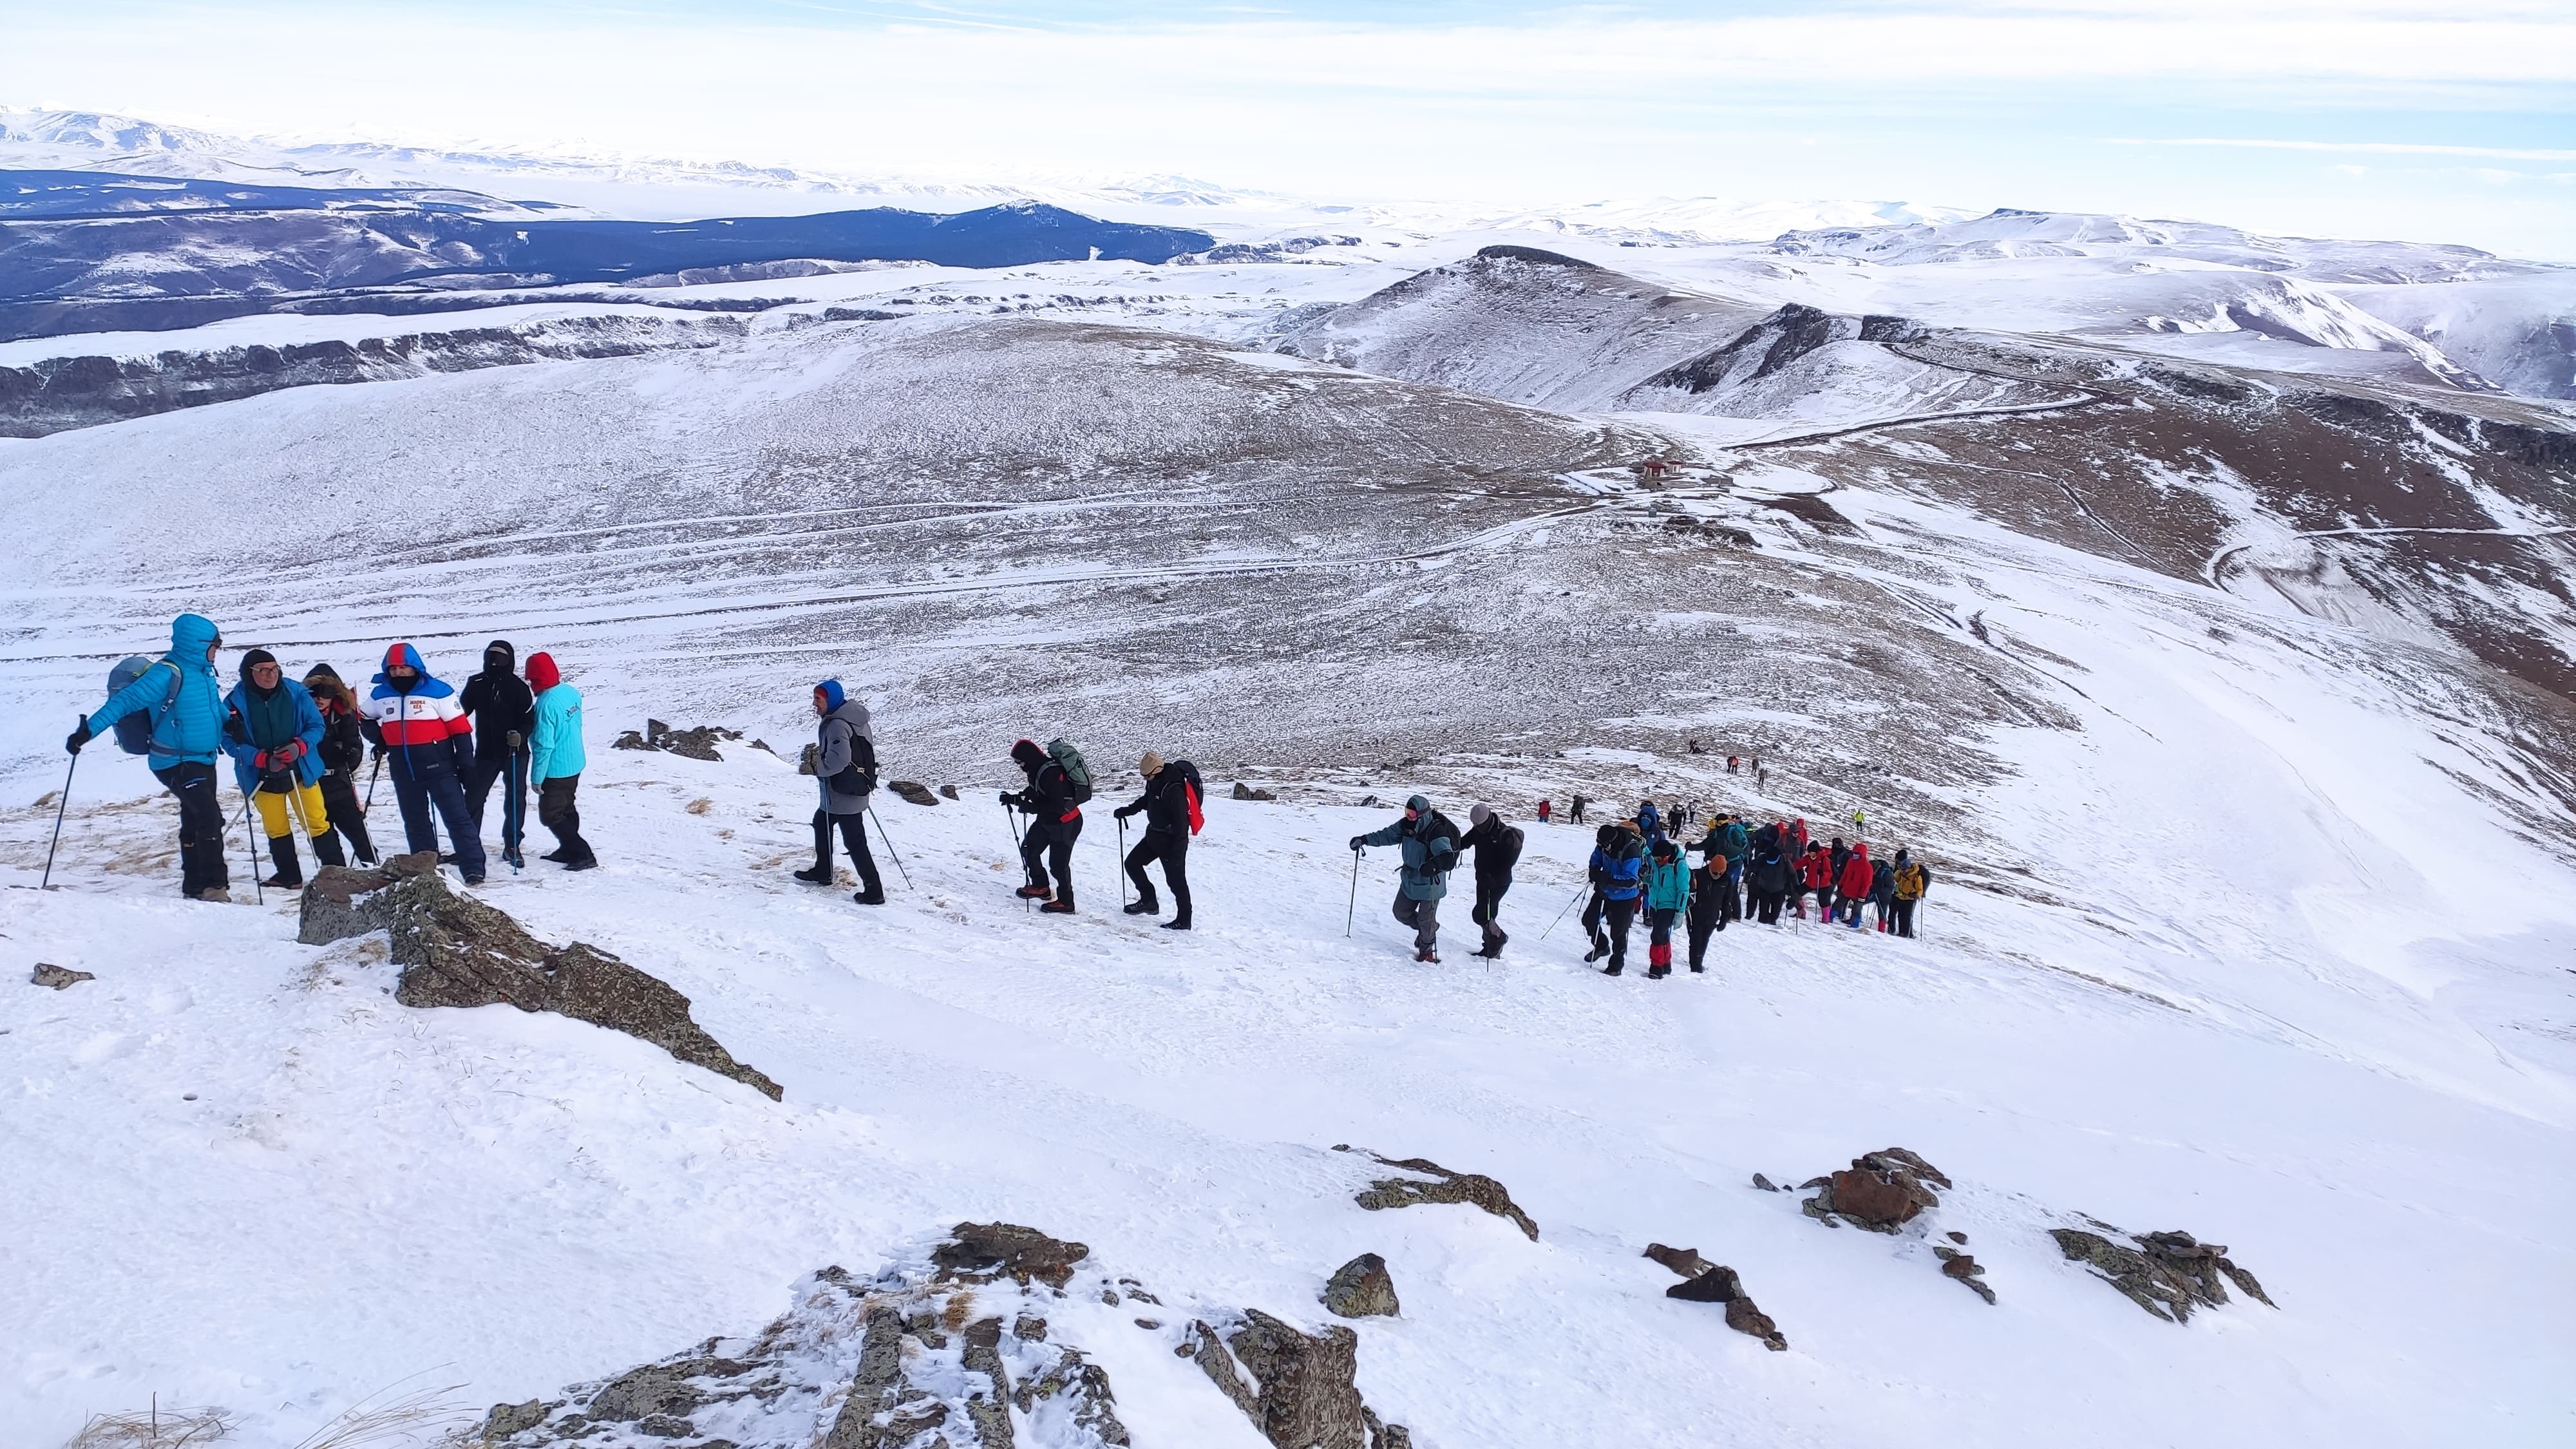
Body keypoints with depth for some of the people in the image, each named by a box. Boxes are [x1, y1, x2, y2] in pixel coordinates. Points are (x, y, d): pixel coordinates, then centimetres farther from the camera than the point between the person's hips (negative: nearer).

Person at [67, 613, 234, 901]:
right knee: (210, 818, -18)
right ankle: (213, 885, -12)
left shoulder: (204, 671, 6)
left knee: (195, 822, 16)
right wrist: (89, 729, -32)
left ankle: (195, 886, 26)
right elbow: (126, 701, -25)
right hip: (176, 763, -9)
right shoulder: (167, 674, -20)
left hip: (203, 761, 9)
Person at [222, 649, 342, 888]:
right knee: (276, 829, 11)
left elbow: (316, 726, -1)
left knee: (317, 823, 1)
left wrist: (299, 747, -21)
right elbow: (230, 741, -9)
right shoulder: (236, 702, -9)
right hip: (262, 778, 1)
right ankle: (289, 876, 23)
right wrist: (262, 759, -23)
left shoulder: (296, 693, -7)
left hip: (300, 771, -1)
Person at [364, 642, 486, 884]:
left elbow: (460, 728, -9)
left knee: (457, 818, -7)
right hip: (403, 772, 5)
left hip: (439, 767, -5)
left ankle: (474, 870, -7)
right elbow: (367, 719, 23)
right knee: (415, 823, 14)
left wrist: (466, 763, -10)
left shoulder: (437, 691, -11)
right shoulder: (379, 695, 4)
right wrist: (380, 741, 5)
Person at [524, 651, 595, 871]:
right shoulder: (571, 692, -3)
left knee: (550, 815, 3)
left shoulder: (546, 704, -27)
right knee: (567, 809, 22)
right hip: (575, 763, 8)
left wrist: (537, 778, -15)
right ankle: (568, 850, 34)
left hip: (555, 770, -8)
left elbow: (544, 745, -24)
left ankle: (583, 854, -1)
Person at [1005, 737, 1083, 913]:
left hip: (1065, 824, -10)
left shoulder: (1051, 773, -31)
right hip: (1047, 821, 10)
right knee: (1029, 849, 16)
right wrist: (1016, 798, -1)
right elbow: (1035, 791, 14)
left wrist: (1029, 807, -29)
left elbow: (1057, 805, -32)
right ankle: (1040, 887, 34)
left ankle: (1066, 902, 14)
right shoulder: (1038, 769, -2)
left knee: (1058, 863, -2)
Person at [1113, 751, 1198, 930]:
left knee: (1176, 880, -3)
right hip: (1154, 835, 10)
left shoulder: (1174, 789, -27)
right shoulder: (1156, 782, 1)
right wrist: (1127, 811, 13)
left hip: (1171, 840, -10)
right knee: (1132, 863, 14)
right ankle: (1148, 901, 27)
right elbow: (1146, 800, 22)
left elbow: (1180, 821, -26)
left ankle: (1183, 920, 7)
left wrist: (1176, 848, -25)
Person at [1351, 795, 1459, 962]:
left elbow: (1447, 857, -39)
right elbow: (1388, 835, 7)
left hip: (1430, 884, -7)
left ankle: (1427, 949, 33)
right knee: (1401, 913, 18)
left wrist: (1433, 865, -59)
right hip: (1409, 880, 7)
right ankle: (1430, 929, 43)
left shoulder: (1436, 832, -28)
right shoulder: (1407, 825, -6)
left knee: (1426, 920, 5)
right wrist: (1364, 840, -2)